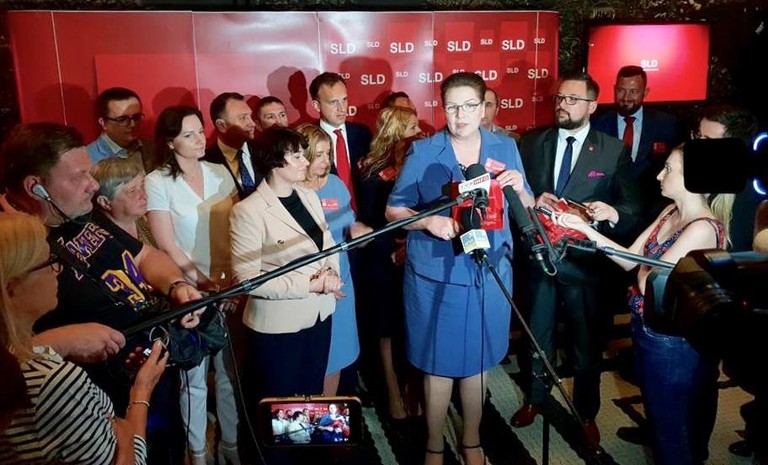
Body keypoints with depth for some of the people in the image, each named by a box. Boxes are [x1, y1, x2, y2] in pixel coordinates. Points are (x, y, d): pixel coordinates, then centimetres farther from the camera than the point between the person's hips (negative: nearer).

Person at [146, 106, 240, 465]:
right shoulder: (157, 182, -8)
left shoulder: (219, 172, 4)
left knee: (230, 369, 13)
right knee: (194, 376, 8)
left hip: (230, 287, 4)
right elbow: (167, 247, -10)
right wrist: (204, 282, -17)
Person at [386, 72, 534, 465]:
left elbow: (527, 211, 6)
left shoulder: (505, 148, 3)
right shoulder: (422, 152, -5)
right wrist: (428, 221, -24)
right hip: (435, 275, -2)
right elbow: (394, 210, -4)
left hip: (489, 273, 3)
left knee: (477, 361, 16)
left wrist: (519, 189, -17)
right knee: (438, 363, 8)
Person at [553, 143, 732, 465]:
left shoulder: (703, 228, -24)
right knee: (658, 421, 26)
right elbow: (629, 260, 2)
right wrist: (585, 228, -5)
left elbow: (650, 284, -27)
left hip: (672, 344, -8)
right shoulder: (670, 213, 4)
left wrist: (642, 268, -6)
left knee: (672, 435, 12)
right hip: (647, 331, 8)